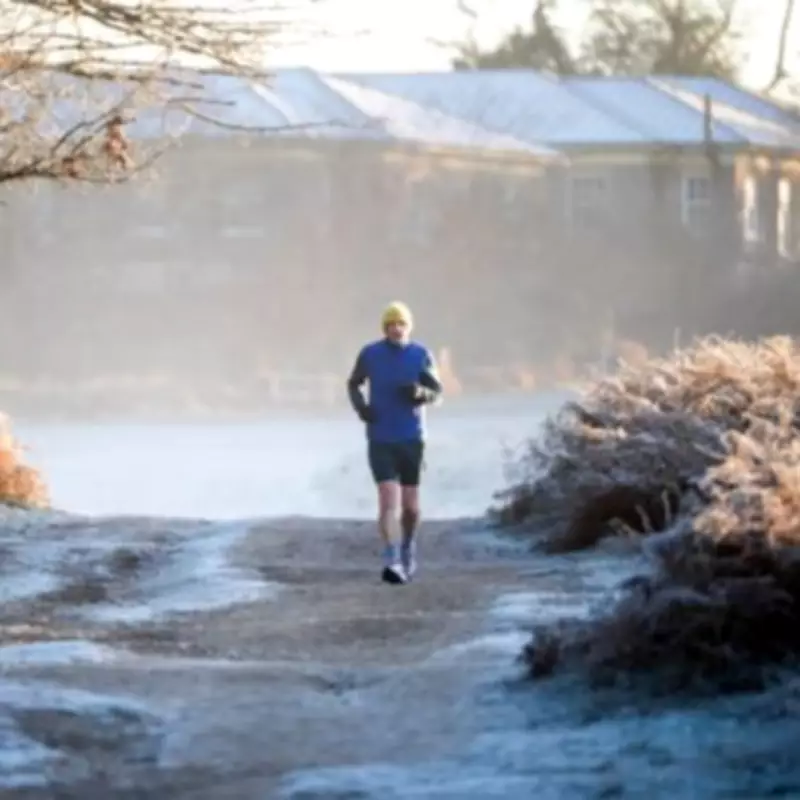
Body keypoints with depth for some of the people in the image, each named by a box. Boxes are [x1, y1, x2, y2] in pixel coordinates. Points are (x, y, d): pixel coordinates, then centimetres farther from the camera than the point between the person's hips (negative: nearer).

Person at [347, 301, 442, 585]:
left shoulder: (421, 355, -4)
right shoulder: (370, 354, -4)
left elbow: (437, 393, 5)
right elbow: (353, 384, 12)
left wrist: (420, 393, -19)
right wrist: (359, 406, -9)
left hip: (411, 439, 1)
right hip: (380, 440, -1)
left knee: (410, 506, 9)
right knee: (389, 499, -17)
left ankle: (408, 548, 39)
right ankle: (393, 563, -23)